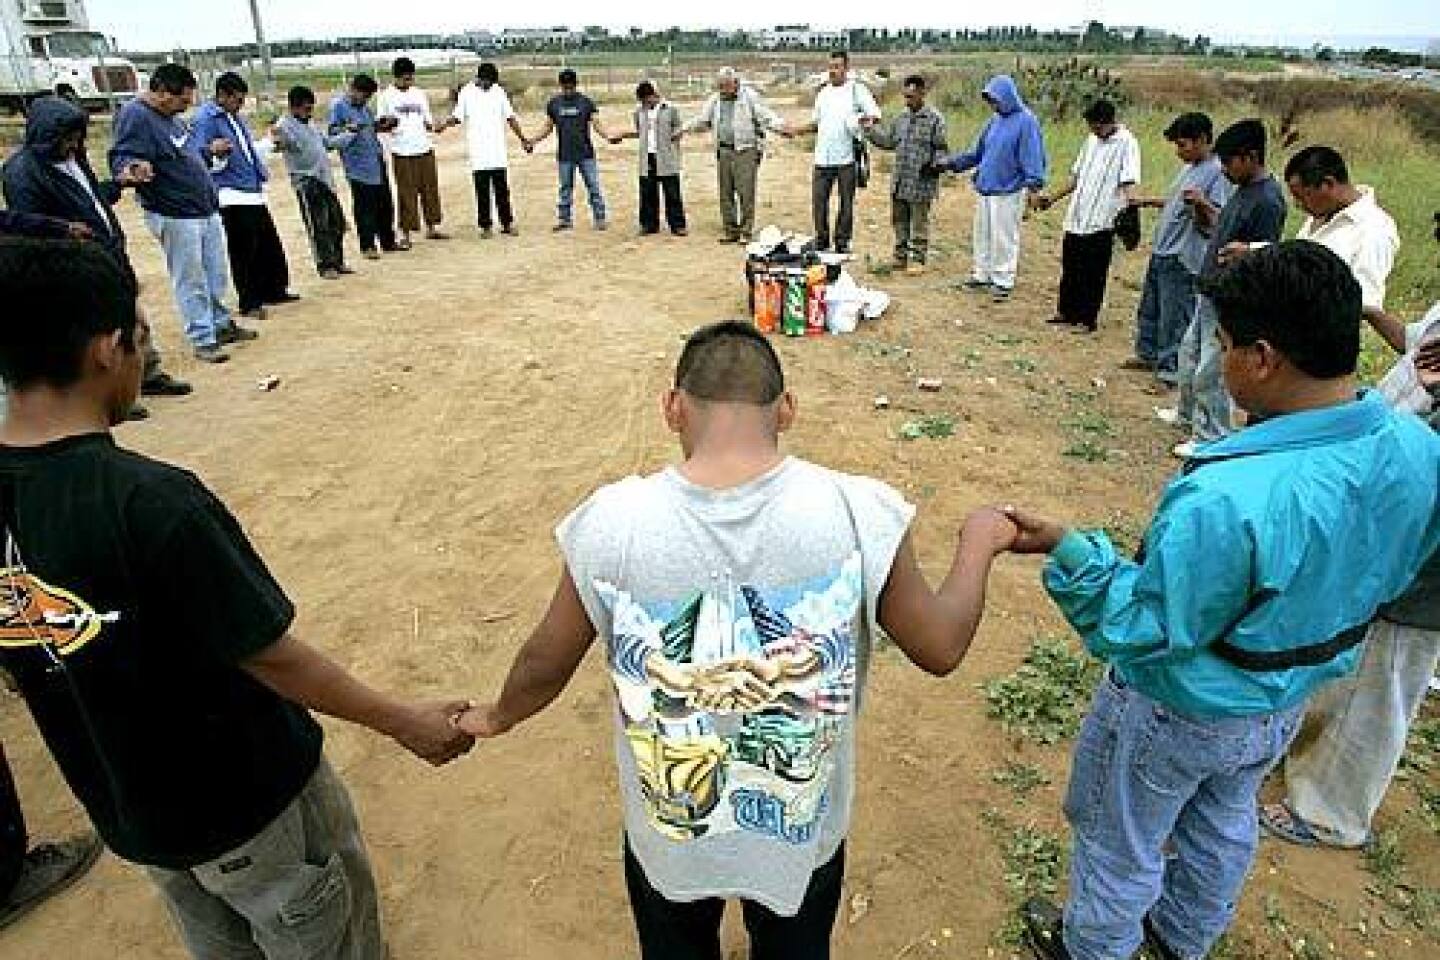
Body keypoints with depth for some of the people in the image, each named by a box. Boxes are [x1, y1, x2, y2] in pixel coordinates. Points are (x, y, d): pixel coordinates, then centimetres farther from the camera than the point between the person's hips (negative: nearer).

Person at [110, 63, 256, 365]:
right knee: (191, 282, 0)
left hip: (207, 209, 9)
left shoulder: (169, 115, 11)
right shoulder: (135, 116, -15)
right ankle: (203, 340, 8)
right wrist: (131, 169, -45)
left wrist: (209, 151, 35)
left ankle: (221, 324, 34)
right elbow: (120, 159, -25)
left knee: (217, 276, 18)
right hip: (174, 216, -9)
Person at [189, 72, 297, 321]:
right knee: (243, 251, -6)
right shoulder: (206, 118, -11)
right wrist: (212, 151, -37)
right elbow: (194, 154, -19)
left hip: (254, 193, 9)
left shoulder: (234, 116, 17)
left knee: (270, 245, 15)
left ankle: (273, 290, 29)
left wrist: (269, 141, 29)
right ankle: (250, 303, 2)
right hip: (232, 196, -9)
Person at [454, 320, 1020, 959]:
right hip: (805, 831, 1)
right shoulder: (858, 514, -26)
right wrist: (978, 544, 7)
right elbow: (940, 648, -10)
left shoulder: (611, 526, -25)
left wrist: (497, 717, 14)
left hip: (668, 836, 0)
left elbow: (546, 664, -9)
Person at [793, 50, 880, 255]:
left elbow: (876, 115, -2)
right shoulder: (823, 91, 15)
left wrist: (864, 120, -23)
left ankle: (842, 242, 16)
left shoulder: (857, 89, 0)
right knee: (818, 200, 3)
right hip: (823, 157, 4)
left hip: (847, 156, -4)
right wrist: (798, 130, 9)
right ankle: (821, 240, 17)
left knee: (846, 202, 4)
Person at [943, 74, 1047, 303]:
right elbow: (978, 152, 17)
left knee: (1004, 237, 0)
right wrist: (952, 163, 11)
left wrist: (1034, 181, -25)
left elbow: (1033, 155, -14)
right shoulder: (995, 120, 11)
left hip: (1008, 192, -7)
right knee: (983, 235, 14)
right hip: (984, 188, 7)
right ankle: (982, 275, 28)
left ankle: (1004, 281, 10)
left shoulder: (1025, 121, -10)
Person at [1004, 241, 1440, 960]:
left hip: (1180, 713, -7)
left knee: (1120, 842, 22)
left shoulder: (1224, 501, -42)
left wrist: (1066, 549, -29)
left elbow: (1145, 629, -30)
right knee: (1224, 823, 33)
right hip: (1290, 702, 7)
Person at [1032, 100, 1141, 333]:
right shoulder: (1092, 140, 14)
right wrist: (1053, 198, 23)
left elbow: (1129, 181, -17)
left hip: (1102, 220, -7)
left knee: (1093, 273, -1)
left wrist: (1129, 205, -34)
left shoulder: (1126, 143, -8)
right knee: (1070, 267, 13)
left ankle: (1088, 319, 9)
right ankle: (1066, 312, 26)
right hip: (1077, 217, 7)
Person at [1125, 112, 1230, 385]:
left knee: (1175, 317, -5)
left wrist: (1200, 203, -37)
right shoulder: (1190, 168, 14)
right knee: (1150, 309, 20)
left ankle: (1171, 371, 1)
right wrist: (1149, 202, 17)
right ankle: (1148, 355, 35)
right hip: (1161, 252, 10)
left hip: (1183, 259, -10)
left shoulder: (1217, 172, -14)